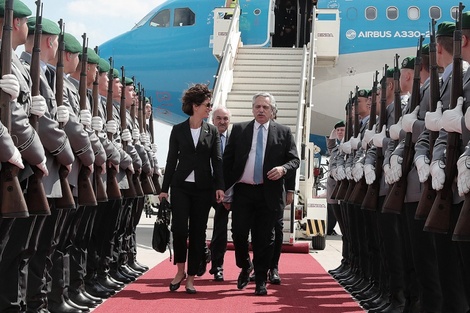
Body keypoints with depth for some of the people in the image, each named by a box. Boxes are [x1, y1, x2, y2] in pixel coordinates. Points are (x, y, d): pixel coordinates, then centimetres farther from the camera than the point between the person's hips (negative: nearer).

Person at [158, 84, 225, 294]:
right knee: (179, 228, -13)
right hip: (181, 186, -1)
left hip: (203, 188, 1)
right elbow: (171, 160, 5)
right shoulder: (178, 130, 4)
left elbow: (217, 160, 4)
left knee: (198, 232, 2)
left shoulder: (212, 131, 7)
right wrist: (164, 188, 2)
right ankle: (180, 270, 9)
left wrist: (219, 186, -8)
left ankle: (191, 278, 9)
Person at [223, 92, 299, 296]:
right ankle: (245, 267, 26)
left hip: (269, 193, -1)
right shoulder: (239, 130, 8)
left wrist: (283, 169, -16)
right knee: (239, 233, -1)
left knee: (264, 239, 3)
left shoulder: (283, 132, 7)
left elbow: (295, 160, 7)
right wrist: (226, 191, 2)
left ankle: (261, 280, 13)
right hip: (242, 191, 1)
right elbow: (228, 161, 7)